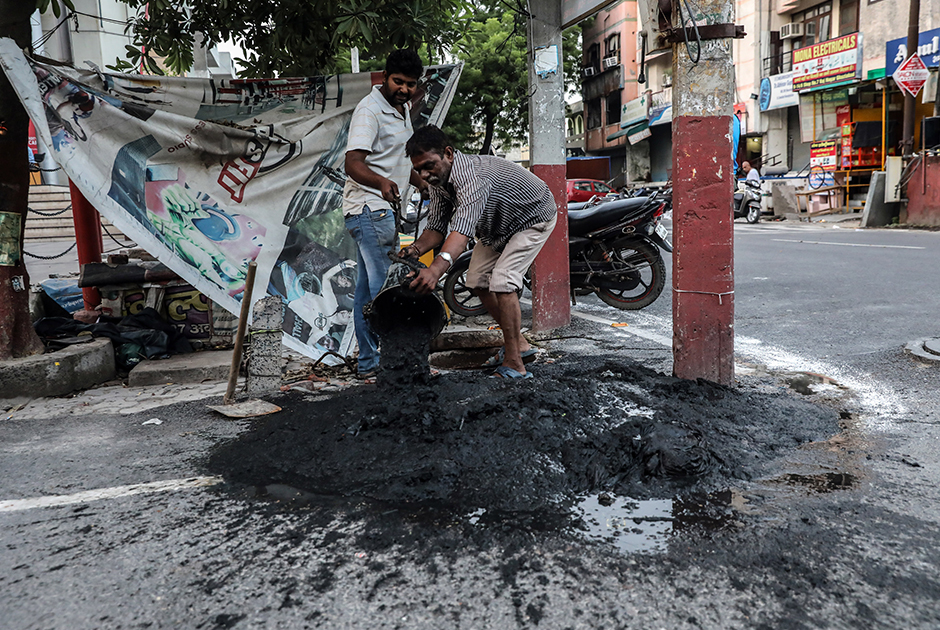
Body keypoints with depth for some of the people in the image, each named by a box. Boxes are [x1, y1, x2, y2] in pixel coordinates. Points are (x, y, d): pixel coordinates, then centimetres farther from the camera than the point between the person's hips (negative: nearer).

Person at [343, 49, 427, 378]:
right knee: (386, 287, -13)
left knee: (369, 288, 11)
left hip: (385, 208, 10)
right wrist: (382, 183, -44)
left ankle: (369, 361, 17)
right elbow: (353, 164, -27)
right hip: (370, 208, -10)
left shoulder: (403, 108, 17)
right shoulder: (370, 110, -14)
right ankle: (385, 360, -9)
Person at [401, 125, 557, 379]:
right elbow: (437, 228, -10)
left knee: (502, 281, -23)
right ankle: (518, 343, 20)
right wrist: (415, 249, -31)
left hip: (533, 218, -9)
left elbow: (463, 226, -57)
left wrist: (437, 268, -72)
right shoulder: (438, 181, -13)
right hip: (496, 224, 9)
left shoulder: (471, 175, -42)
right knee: (478, 280, 5)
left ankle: (514, 365, -15)